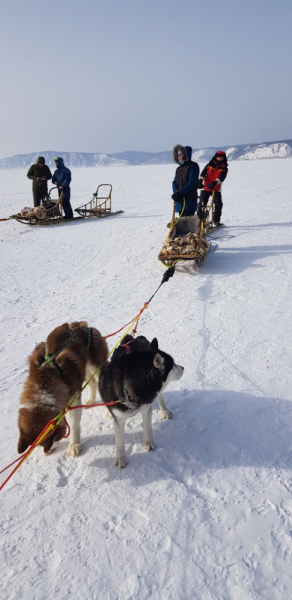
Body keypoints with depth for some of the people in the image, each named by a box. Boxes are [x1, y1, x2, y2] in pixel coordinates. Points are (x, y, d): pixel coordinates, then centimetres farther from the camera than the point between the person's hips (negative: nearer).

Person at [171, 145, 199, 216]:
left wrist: (180, 193, -20)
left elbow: (192, 183, -14)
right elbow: (175, 182, 12)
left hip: (189, 200, -7)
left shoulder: (193, 166, -3)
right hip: (179, 200, 7)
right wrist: (176, 192, -9)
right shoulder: (179, 168, 19)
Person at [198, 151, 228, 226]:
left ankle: (216, 220, 8)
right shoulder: (210, 165, 4)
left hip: (216, 189, 0)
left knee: (218, 205, -4)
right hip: (206, 188, 0)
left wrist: (214, 183, -32)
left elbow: (221, 178, -14)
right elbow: (203, 173, -4)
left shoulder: (224, 169, 2)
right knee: (202, 204, 0)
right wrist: (200, 181, -23)